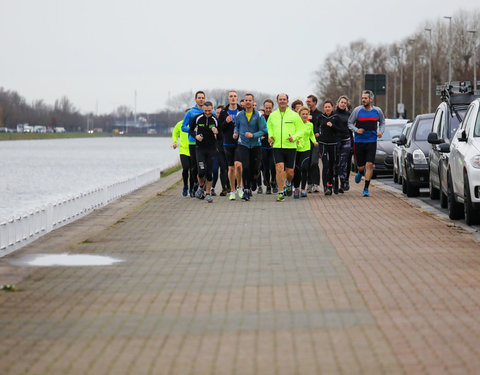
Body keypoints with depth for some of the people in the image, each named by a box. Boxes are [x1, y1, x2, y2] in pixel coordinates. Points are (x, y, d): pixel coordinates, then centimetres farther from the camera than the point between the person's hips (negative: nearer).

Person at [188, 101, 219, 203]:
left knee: (209, 172, -1)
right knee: (201, 171, -11)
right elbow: (191, 130, 11)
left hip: (211, 149, 0)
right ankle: (201, 186, 20)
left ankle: (208, 194, 11)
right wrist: (195, 136, -9)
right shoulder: (197, 118, 0)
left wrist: (217, 132, -17)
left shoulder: (215, 120, 0)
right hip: (200, 148, 0)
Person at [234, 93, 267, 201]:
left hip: (255, 145, 0)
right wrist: (236, 133, 4)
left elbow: (263, 131, -5)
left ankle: (252, 181, 38)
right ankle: (246, 189, -6)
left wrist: (253, 135, -20)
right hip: (243, 144, 0)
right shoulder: (239, 115, 3)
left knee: (255, 169, 4)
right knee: (245, 167, -14)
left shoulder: (258, 116, -5)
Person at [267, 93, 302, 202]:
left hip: (290, 147, -1)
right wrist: (270, 136, 3)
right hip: (277, 147, 1)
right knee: (279, 169, -14)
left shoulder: (294, 115, 2)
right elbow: (269, 127, 24)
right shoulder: (272, 115, 9)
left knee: (289, 172, 4)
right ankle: (281, 193, -7)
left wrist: (294, 137, -13)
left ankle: (288, 183, 38)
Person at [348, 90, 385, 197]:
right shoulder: (357, 110, -3)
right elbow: (350, 123, 5)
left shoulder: (377, 111, 2)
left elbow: (382, 122, 19)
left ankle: (366, 188, -4)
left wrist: (381, 131, -1)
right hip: (359, 142, 0)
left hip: (371, 142, 0)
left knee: (369, 165, -12)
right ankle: (360, 173, 44)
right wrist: (356, 130, -15)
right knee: (361, 166, 5)